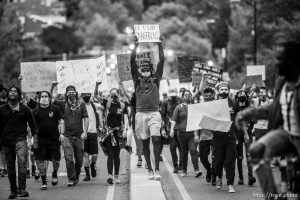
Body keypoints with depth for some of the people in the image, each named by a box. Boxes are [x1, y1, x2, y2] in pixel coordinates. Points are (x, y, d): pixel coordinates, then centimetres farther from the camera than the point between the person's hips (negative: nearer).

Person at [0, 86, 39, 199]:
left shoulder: (24, 109, 5)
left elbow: (33, 125, 8)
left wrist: (35, 141, 3)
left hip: (20, 139, -2)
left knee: (22, 161, -22)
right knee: (10, 166, 7)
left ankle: (22, 189, -24)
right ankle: (13, 191, 18)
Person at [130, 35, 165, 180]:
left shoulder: (156, 79, 12)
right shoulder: (137, 80, 12)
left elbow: (161, 61, 7)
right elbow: (132, 61, 5)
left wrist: (160, 45, 6)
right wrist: (136, 46, 5)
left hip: (154, 113, -1)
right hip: (141, 113, 1)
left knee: (156, 139, -14)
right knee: (145, 142, 5)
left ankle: (157, 169, -13)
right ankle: (150, 170, 11)